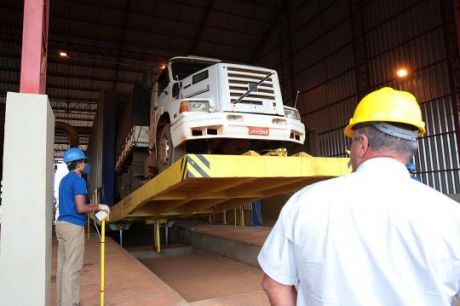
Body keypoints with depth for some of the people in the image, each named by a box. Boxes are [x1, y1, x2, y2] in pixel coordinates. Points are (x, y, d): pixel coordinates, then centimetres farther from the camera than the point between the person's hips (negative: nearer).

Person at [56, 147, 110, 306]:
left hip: (62, 223, 9)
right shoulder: (78, 180, -13)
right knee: (72, 267, -5)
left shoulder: (65, 180, 16)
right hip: (73, 226, -9)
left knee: (63, 265, 12)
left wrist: (95, 207, 21)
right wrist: (99, 207, -7)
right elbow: (80, 208, -20)